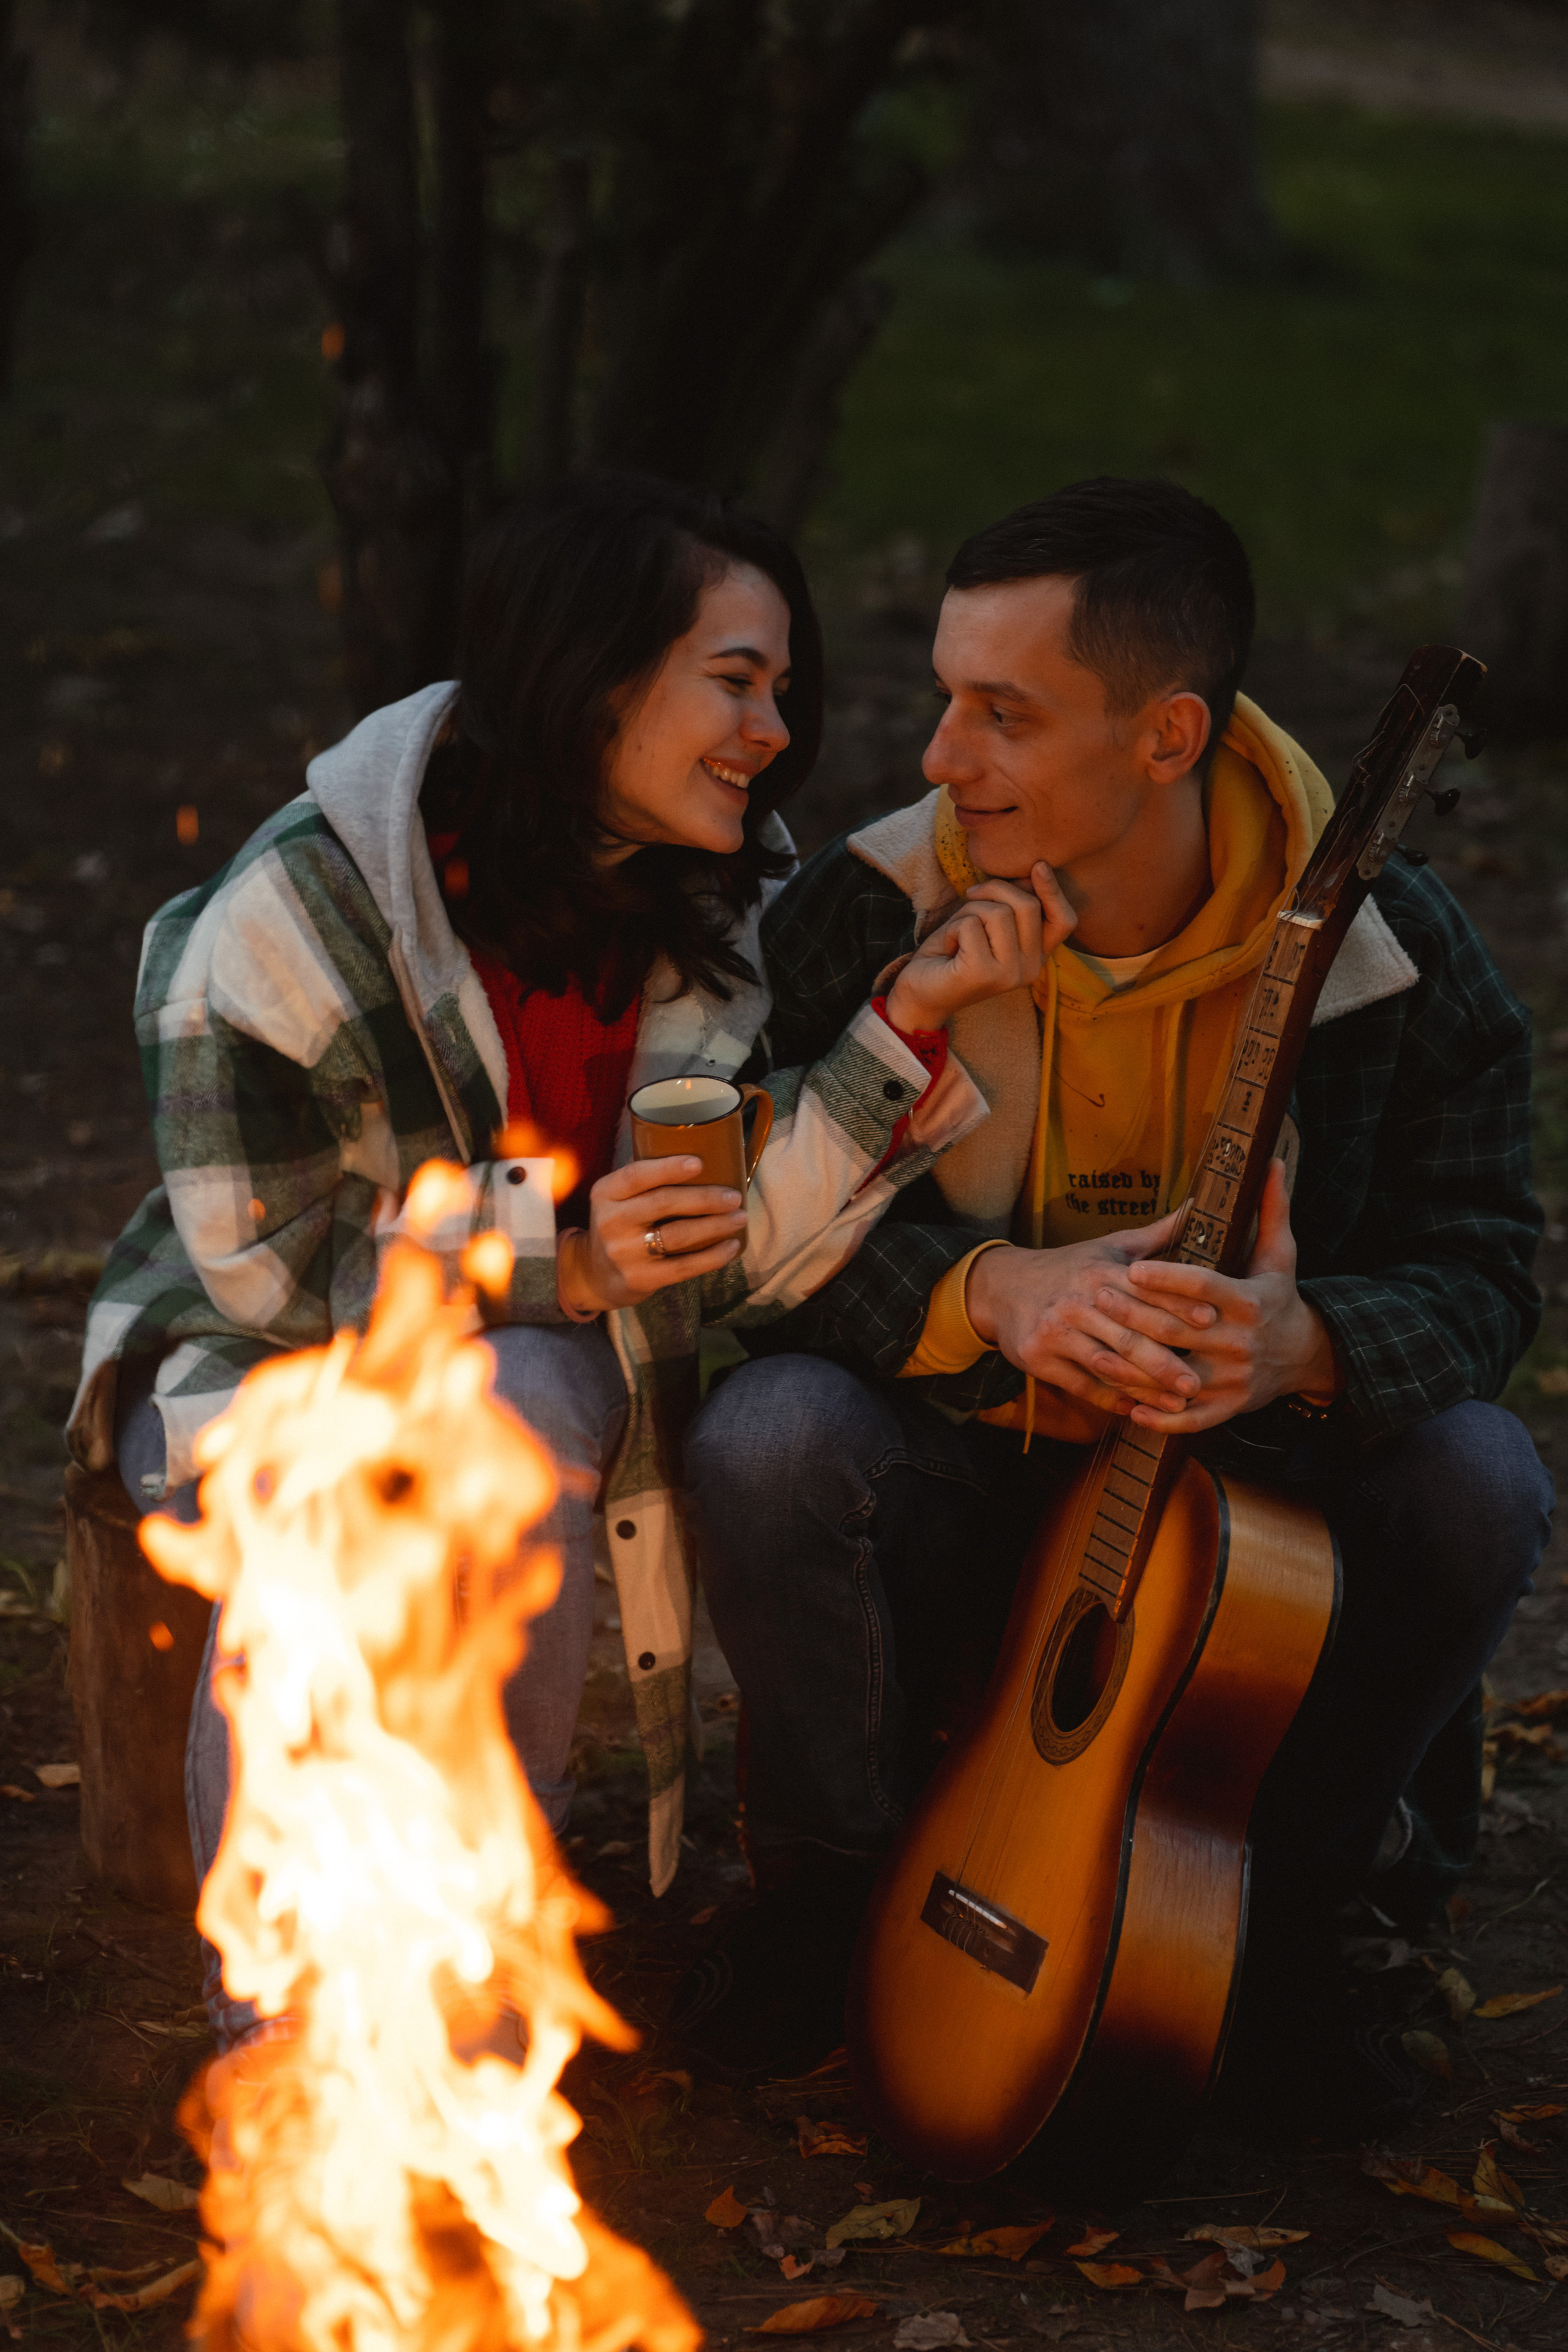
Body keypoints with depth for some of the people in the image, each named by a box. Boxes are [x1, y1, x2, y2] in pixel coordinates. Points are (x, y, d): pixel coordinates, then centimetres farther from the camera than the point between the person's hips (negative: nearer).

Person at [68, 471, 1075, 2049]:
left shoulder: (728, 910, -4)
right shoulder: (311, 899, -17)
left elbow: (741, 1258, -11)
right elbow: (263, 1257, -15)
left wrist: (910, 1020, -22)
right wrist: (556, 1265, -25)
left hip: (534, 1365, 3)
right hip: (263, 1355, -3)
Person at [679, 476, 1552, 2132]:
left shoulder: (1390, 951, -12)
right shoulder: (866, 916, -11)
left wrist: (1300, 1345, -35)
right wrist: (986, 1291, -31)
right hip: (958, 1479, 0)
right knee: (767, 1440, -31)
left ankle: (1273, 1910, -1)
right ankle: (827, 1895, -2)